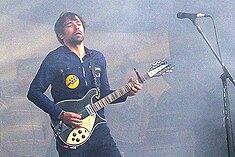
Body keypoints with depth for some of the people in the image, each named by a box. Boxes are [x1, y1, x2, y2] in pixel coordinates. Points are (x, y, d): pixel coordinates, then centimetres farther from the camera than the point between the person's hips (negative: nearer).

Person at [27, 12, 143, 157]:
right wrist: (61, 114, -14)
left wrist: (125, 93, -1)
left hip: (99, 129, 4)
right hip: (70, 135, -4)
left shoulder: (98, 58, 12)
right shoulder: (54, 59, -4)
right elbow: (34, 92, -6)